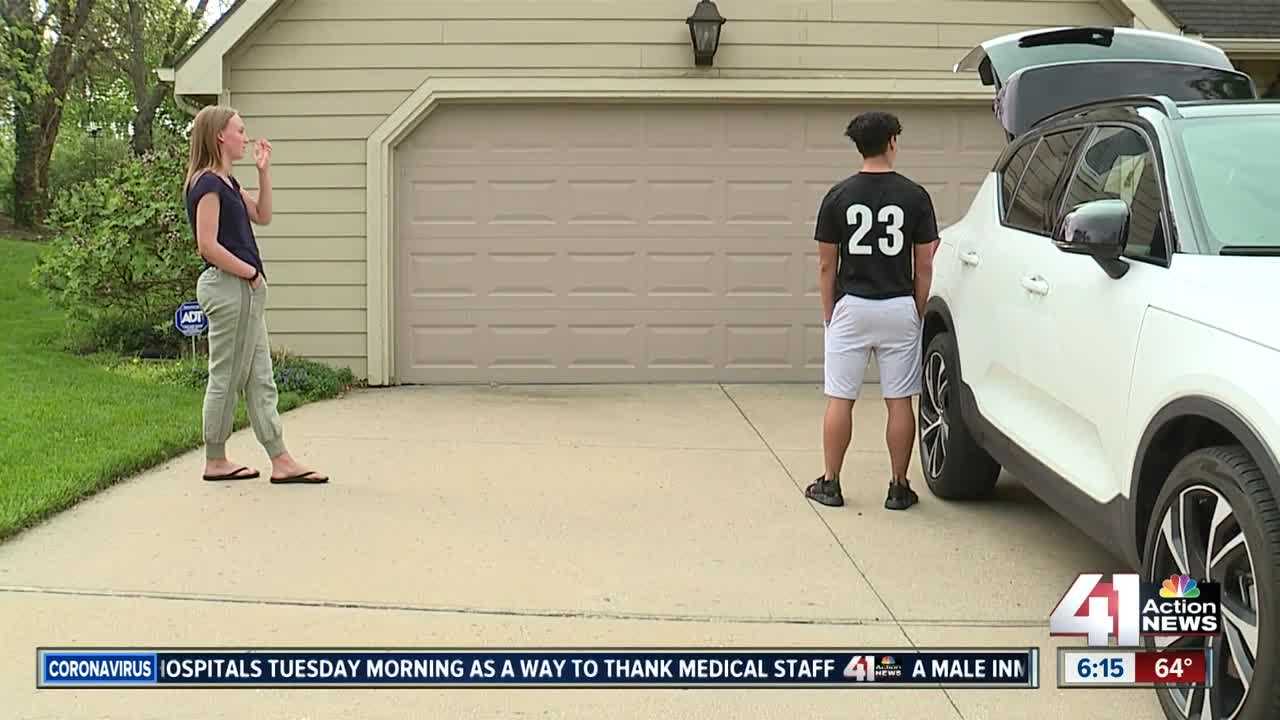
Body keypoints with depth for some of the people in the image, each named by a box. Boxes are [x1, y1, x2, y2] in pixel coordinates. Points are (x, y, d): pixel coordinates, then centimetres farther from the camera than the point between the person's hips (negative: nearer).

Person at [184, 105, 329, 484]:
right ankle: (216, 461, 11)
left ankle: (281, 461, 9)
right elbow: (208, 246, -20)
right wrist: (250, 272, -11)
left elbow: (262, 216, 22)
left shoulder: (227, 182, 15)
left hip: (244, 290, 10)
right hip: (228, 287, -10)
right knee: (227, 378, 0)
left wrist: (264, 171, 12)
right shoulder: (208, 184, -13)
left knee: (260, 380, 8)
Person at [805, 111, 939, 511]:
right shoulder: (914, 196, -2)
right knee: (899, 401, 6)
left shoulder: (839, 196, -2)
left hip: (851, 307, 0)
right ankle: (899, 487, 11)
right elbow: (923, 266, 0)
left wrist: (828, 313, 10)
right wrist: (919, 312, 10)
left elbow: (827, 265, 1)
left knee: (840, 399, 6)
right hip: (899, 308, 0)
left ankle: (830, 484, 12)